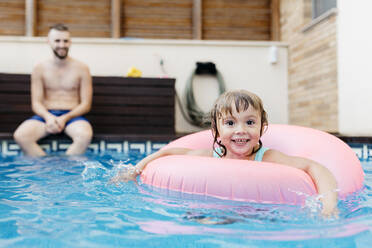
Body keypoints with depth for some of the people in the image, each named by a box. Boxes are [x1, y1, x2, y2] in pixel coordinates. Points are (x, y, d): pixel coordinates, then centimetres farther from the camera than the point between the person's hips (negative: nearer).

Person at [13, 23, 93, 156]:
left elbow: (86, 105, 2)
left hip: (72, 115, -1)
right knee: (20, 136, -29)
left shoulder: (81, 69, 3)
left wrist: (65, 118, -15)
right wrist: (48, 117, -18)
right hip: (46, 115, 2)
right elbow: (36, 103, 5)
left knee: (85, 135, -37)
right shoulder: (40, 69, 8)